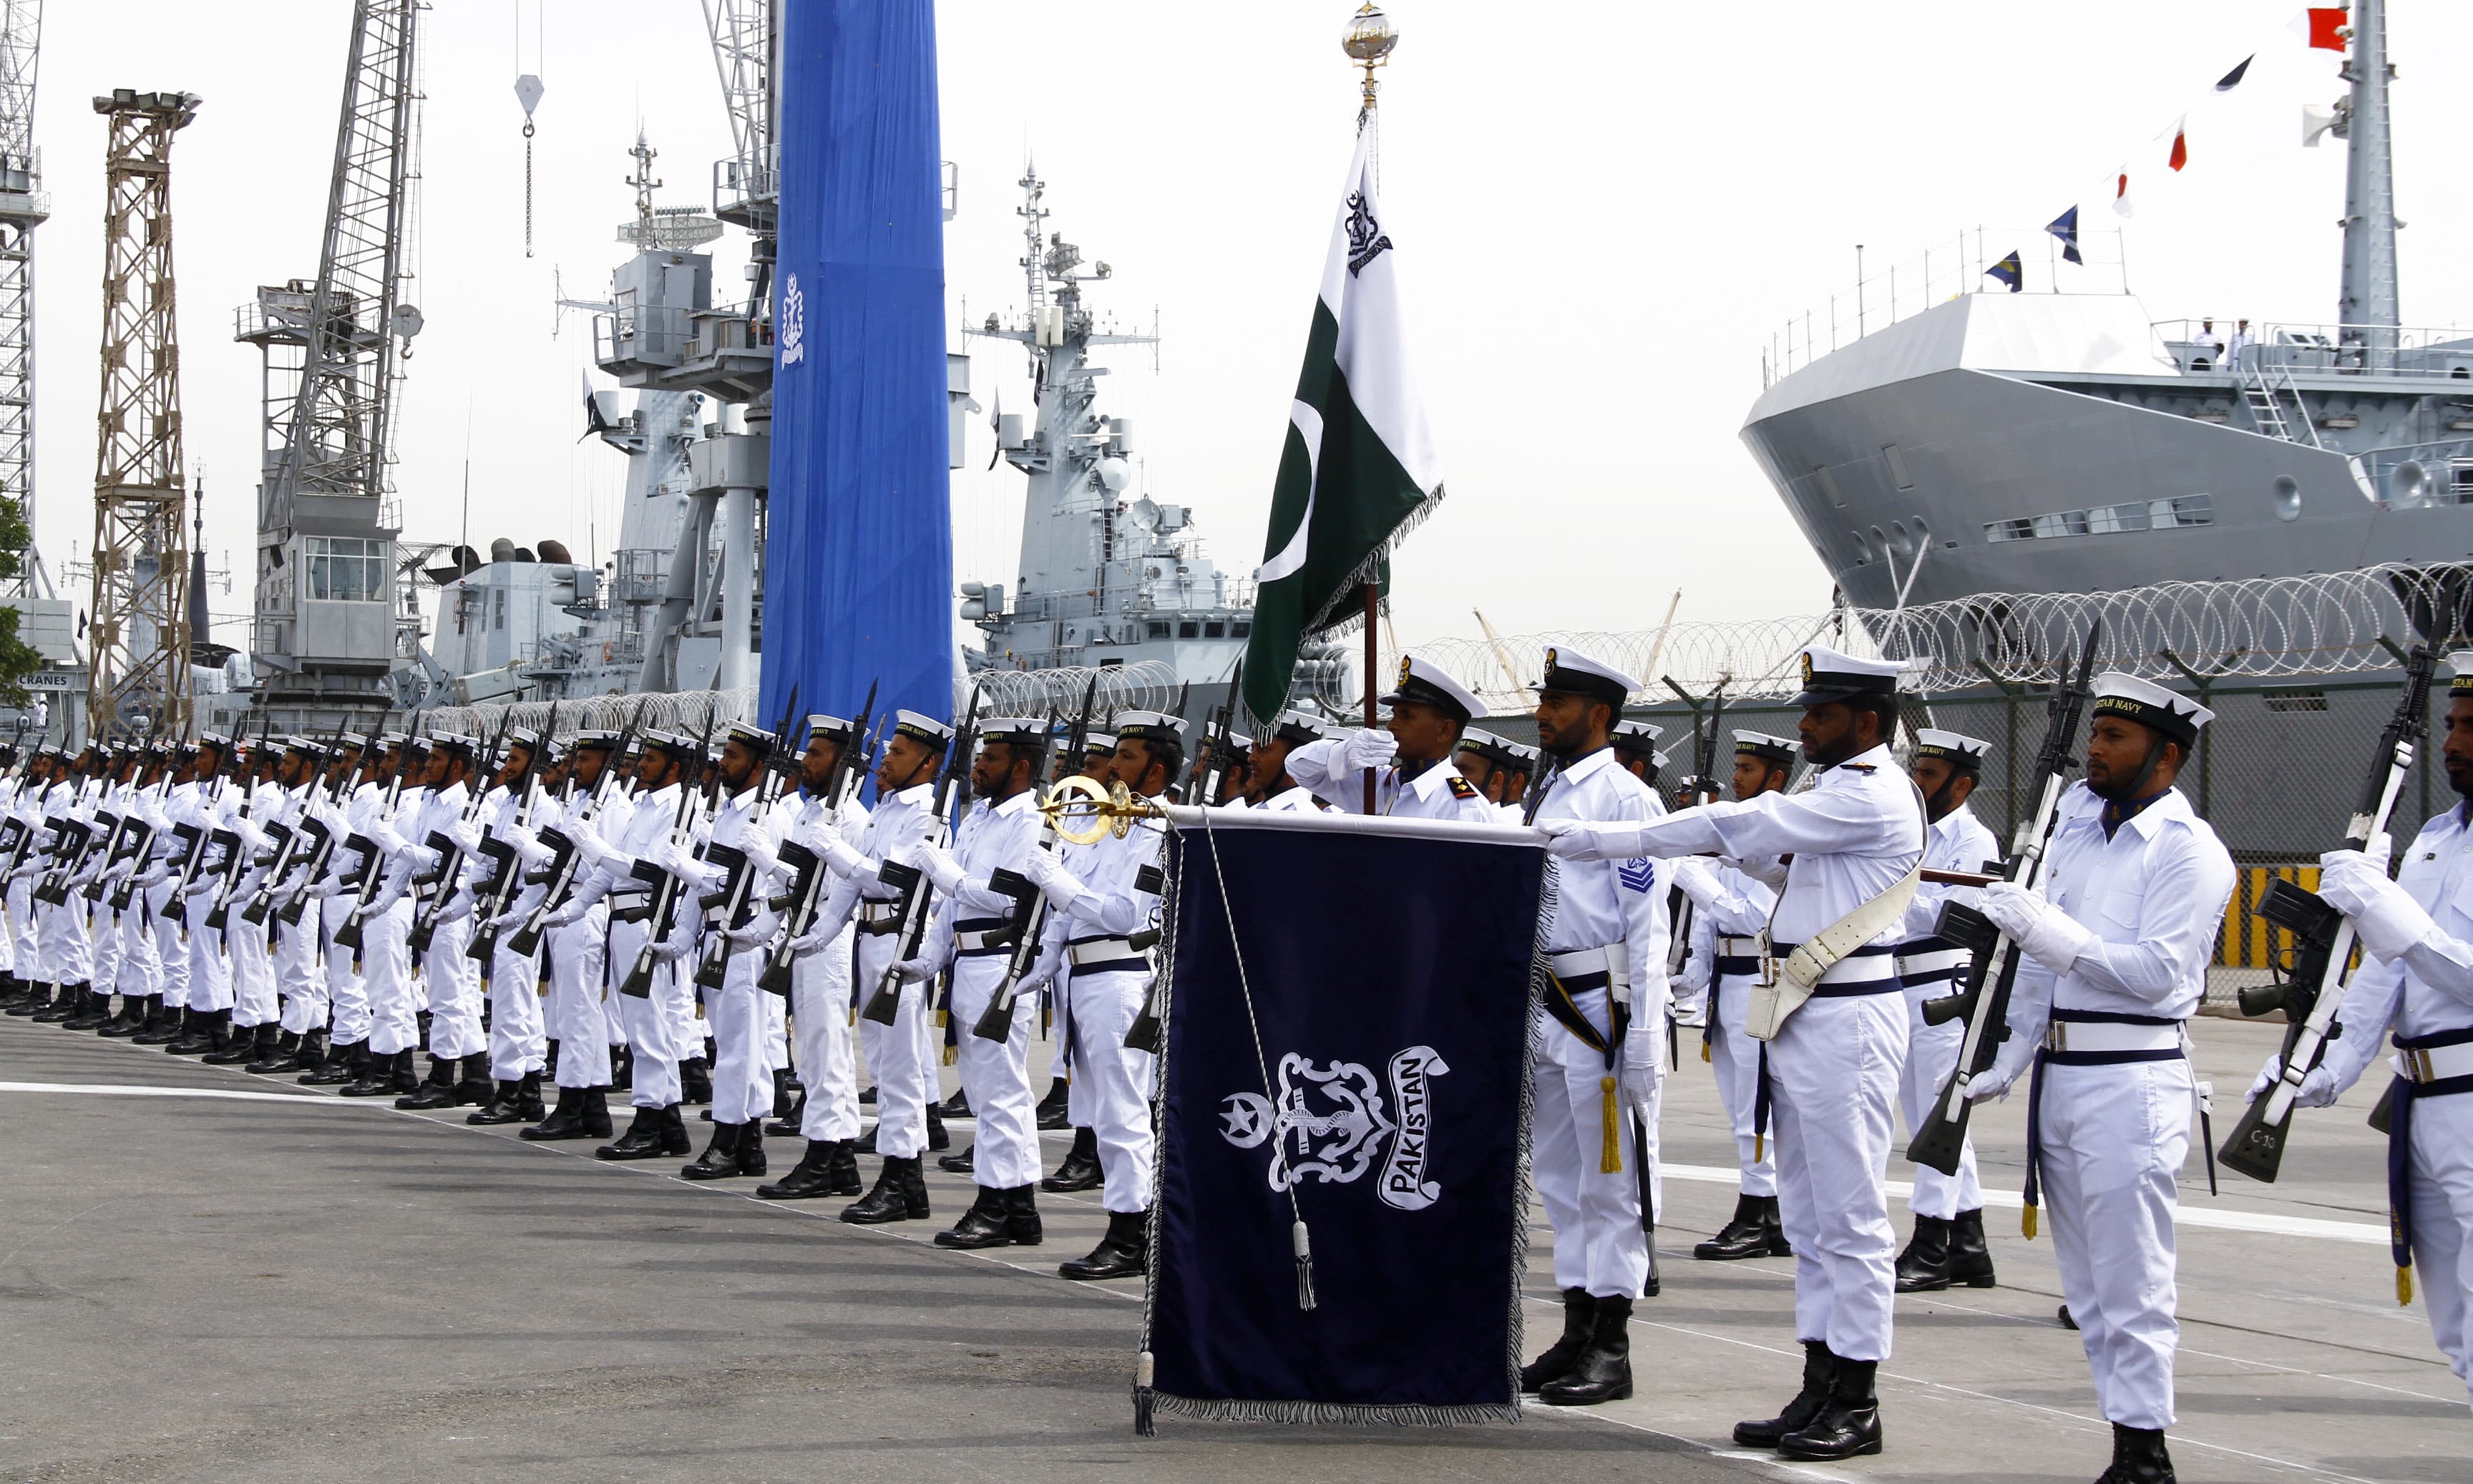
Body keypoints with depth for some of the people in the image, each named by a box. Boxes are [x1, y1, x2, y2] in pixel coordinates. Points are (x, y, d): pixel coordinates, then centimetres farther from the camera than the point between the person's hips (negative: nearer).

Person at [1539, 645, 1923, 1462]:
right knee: (1810, 1218, 11)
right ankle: (1820, 1391, 16)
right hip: (1805, 1019, 10)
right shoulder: (1837, 792, 19)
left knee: (1849, 1217, -6)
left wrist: (1609, 839, -14)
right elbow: (1746, 834, 17)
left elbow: (1744, 825, -16)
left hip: (1848, 1021, -10)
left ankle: (1856, 1403, -2)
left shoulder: (1873, 795, -13)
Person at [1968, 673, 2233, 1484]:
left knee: (2131, 1287, -6)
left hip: (2132, 1083, -8)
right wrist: (2012, 1055, 16)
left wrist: (2058, 935, -20)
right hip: (2059, 1077, 8)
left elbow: (2161, 973, -17)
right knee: (2088, 1289, 11)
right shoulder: (2078, 824, 15)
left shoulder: (2189, 849, -7)